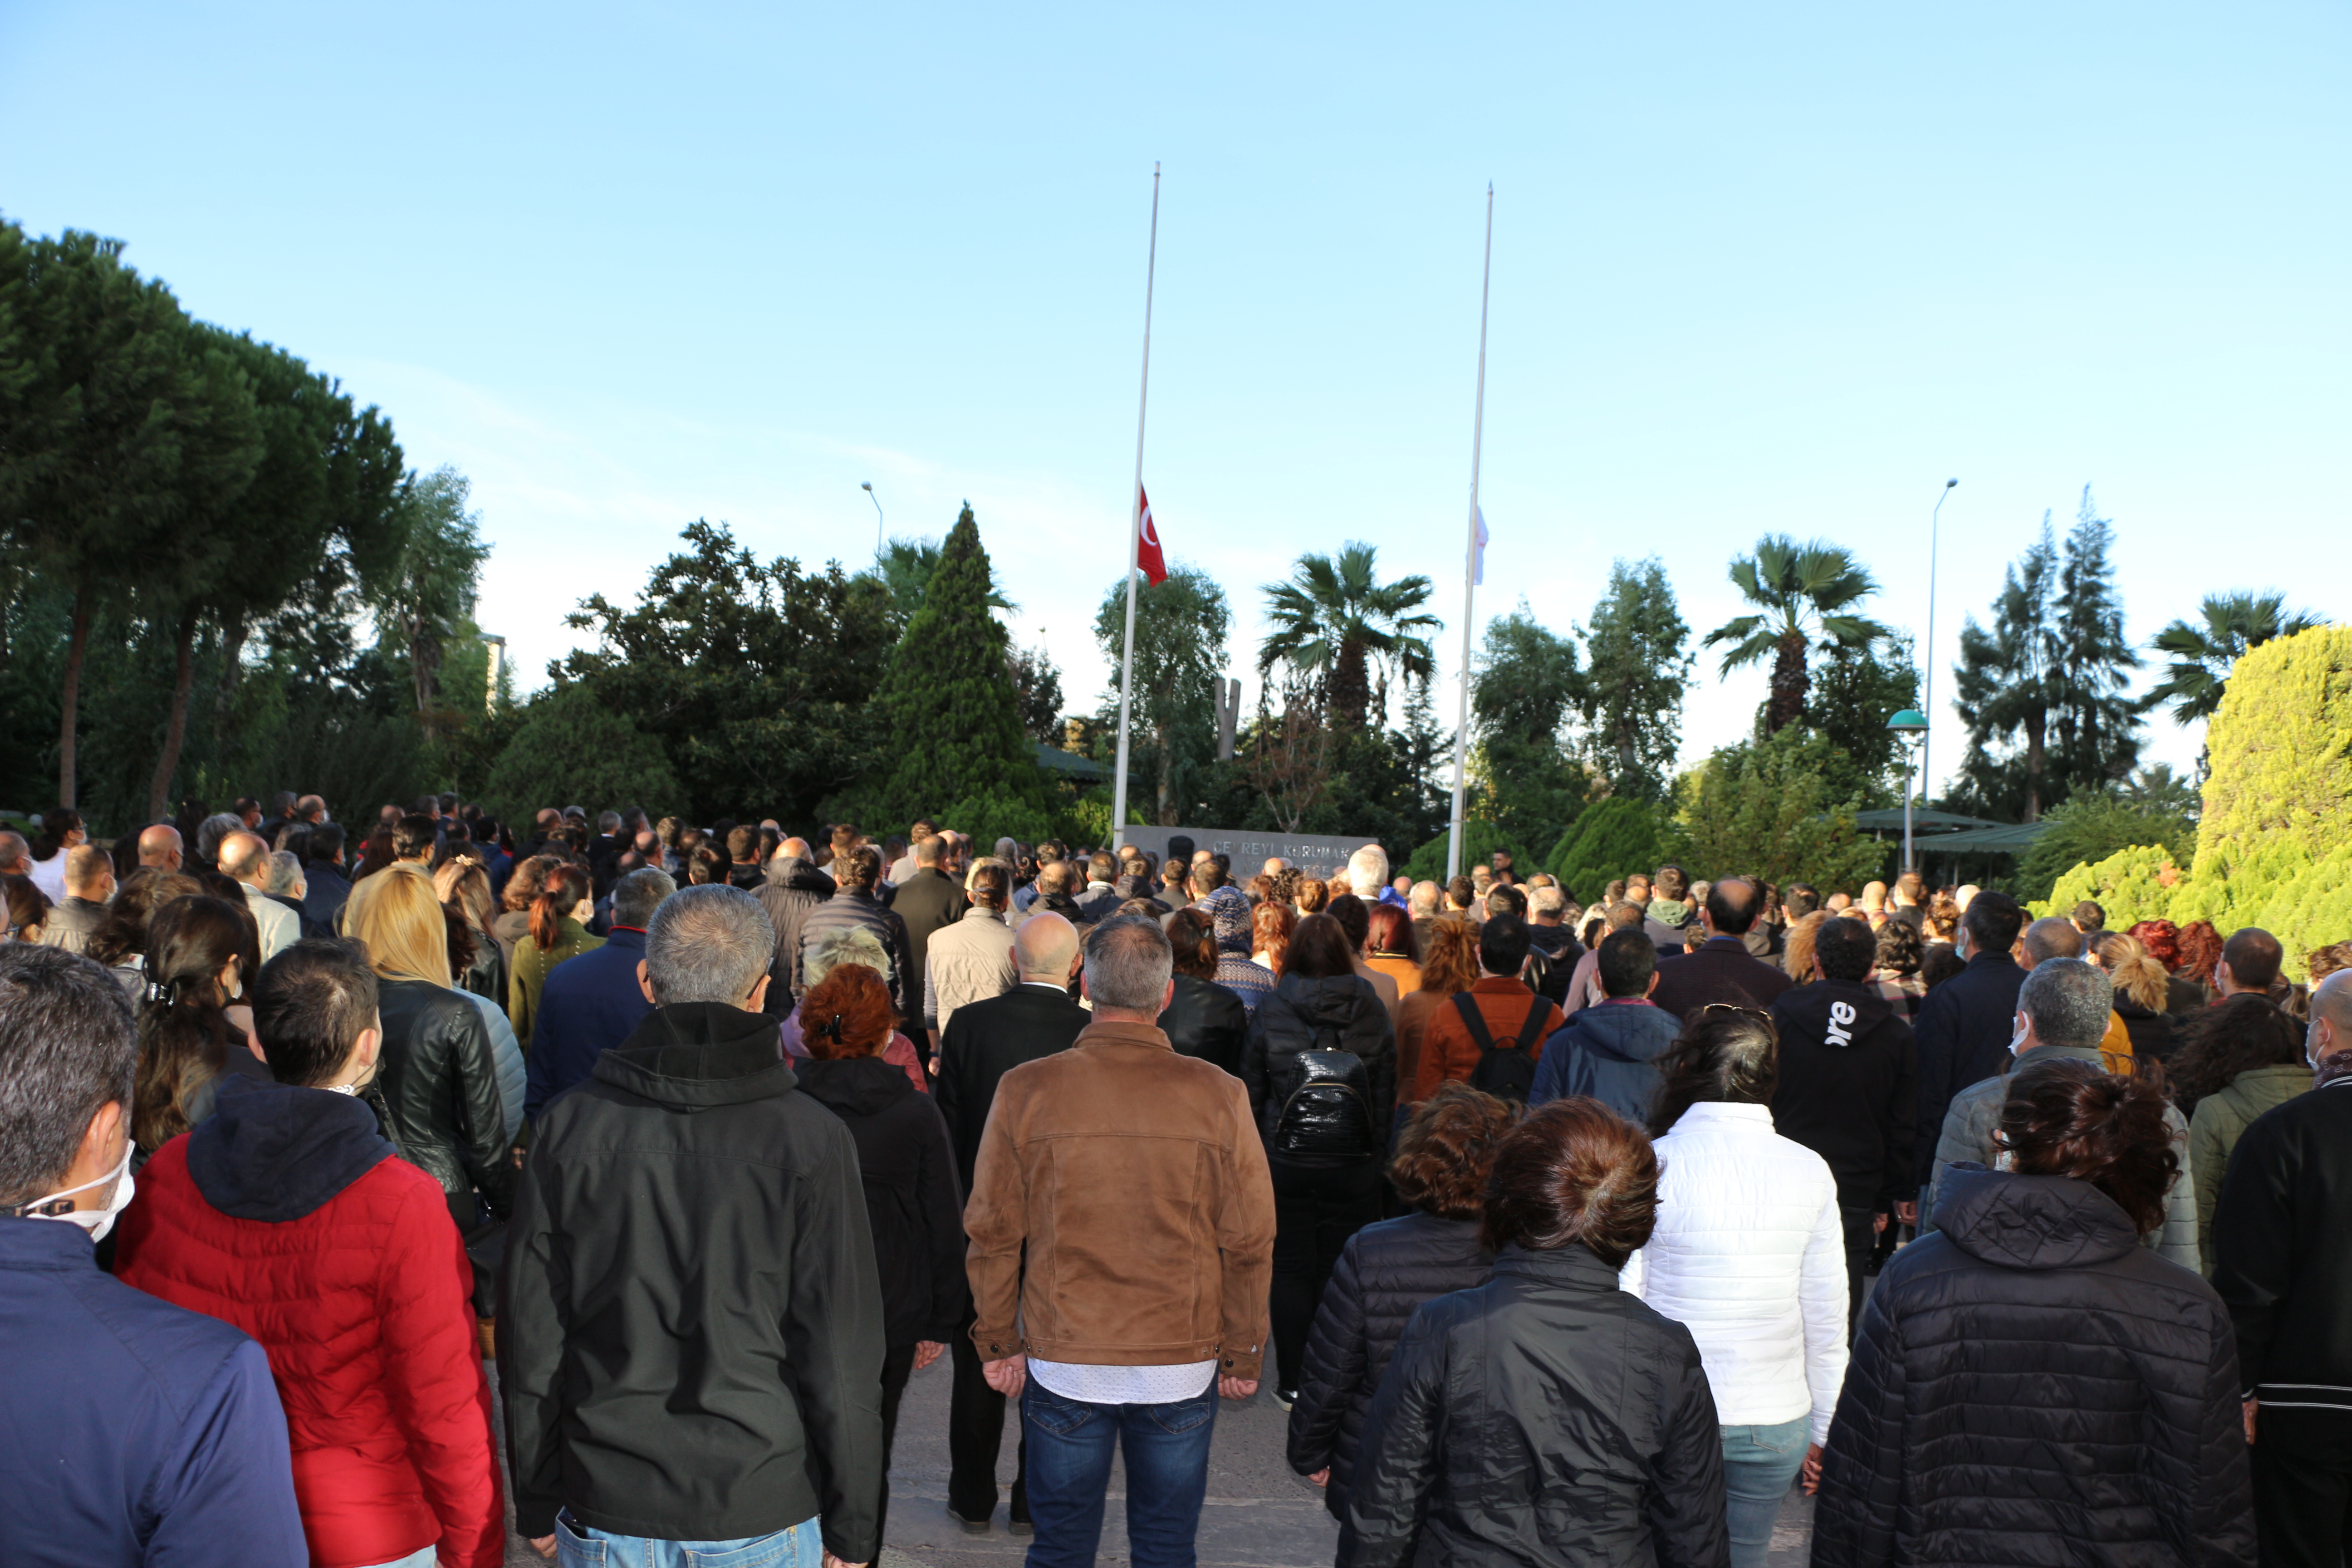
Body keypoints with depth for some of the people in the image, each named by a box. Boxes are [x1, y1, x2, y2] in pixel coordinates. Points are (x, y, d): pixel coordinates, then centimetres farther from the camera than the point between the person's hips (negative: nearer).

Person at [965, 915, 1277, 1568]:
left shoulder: (1026, 1090, -9)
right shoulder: (1220, 1097, -9)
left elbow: (993, 1233, -2)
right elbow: (1250, 1244, -3)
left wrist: (998, 1342, 11)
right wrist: (1243, 1355, 9)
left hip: (1063, 1361, 0)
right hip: (1183, 1366, 0)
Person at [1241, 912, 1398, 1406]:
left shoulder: (1269, 1012, -5)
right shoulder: (1373, 1013, -1)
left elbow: (1251, 1092, 2)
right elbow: (1387, 1092, 4)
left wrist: (1255, 1152, 12)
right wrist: (1376, 1151, 12)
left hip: (1286, 1161, -1)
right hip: (1354, 1162, 1)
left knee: (1291, 1272, 8)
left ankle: (1292, 1382, 13)